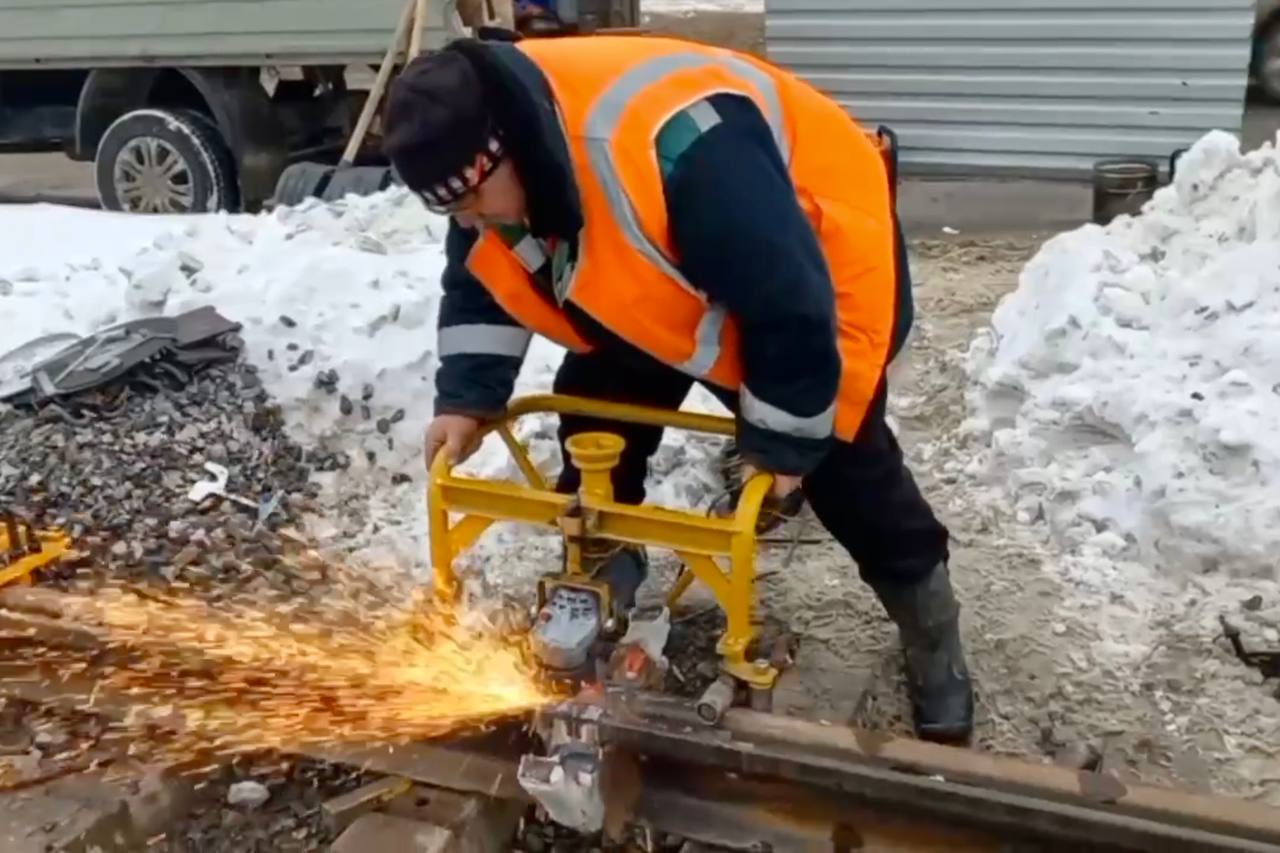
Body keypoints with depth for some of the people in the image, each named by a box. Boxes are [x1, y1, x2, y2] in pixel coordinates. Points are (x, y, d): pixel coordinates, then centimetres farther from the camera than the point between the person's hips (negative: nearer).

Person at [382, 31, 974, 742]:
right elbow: (481, 281, -1)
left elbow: (789, 304, -36)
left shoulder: (673, 146, -46)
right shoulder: (488, 164, -19)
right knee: (595, 429, 6)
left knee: (846, 469, 0)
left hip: (822, 275, -7)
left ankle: (935, 644, 22)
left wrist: (781, 439, -25)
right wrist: (466, 398, -12)